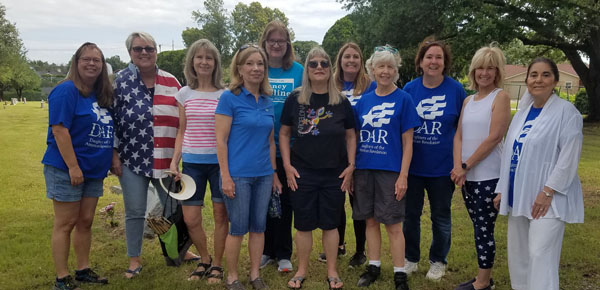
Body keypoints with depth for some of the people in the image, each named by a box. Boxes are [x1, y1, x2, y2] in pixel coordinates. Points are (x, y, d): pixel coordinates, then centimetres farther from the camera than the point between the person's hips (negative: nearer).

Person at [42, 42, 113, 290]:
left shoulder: (102, 96, 10)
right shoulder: (66, 91, -12)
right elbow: (59, 130, -19)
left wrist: (111, 160, 12)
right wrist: (73, 166, -22)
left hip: (93, 170, 7)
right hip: (66, 169, -7)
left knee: (86, 222, 14)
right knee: (66, 223, 1)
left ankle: (83, 270, 26)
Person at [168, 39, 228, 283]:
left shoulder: (225, 94, -3)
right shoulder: (184, 94, 6)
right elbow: (181, 132, 11)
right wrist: (174, 161, 4)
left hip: (219, 161, -3)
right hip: (192, 162, 3)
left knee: (220, 215, 5)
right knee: (190, 219, 5)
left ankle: (217, 265, 24)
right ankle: (205, 260, 30)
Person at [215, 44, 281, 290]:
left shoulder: (268, 101, 8)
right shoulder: (229, 98, -8)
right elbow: (221, 140, -11)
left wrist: (274, 173, 13)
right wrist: (225, 176, -15)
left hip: (263, 175, 5)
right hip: (238, 175, -5)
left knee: (259, 226, 12)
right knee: (238, 228, 4)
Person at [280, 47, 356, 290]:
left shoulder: (342, 102, 3)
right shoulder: (294, 99, 1)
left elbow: (350, 135, 8)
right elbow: (284, 134, 4)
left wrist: (351, 165, -1)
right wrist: (287, 165, -3)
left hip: (335, 174, 1)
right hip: (302, 173, 0)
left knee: (330, 224, 9)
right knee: (303, 224, 7)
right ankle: (302, 270, 24)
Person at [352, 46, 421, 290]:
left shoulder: (403, 99, -3)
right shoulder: (364, 100, 8)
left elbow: (407, 142, -4)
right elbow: (356, 136, 12)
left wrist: (403, 175, -10)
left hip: (390, 171, -4)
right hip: (364, 169, 4)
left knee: (393, 224, 1)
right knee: (371, 220, 12)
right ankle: (374, 266, 26)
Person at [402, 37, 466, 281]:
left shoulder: (456, 89, -6)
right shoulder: (409, 89, -2)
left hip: (442, 167, -1)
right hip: (412, 165, 1)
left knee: (441, 217, 13)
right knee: (410, 214, 12)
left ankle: (438, 261, 31)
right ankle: (411, 258, 31)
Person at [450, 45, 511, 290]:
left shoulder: (500, 97, -7)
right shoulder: (468, 101, 12)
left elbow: (494, 138, -15)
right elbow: (459, 136, 6)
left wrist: (465, 166, -12)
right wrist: (458, 166, -10)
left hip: (488, 176, -6)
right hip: (468, 175, 7)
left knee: (484, 229, 0)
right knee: (478, 227, 14)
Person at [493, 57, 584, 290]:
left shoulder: (566, 111, -8)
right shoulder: (523, 112, 13)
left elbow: (569, 157, -14)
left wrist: (548, 192, -18)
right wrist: (502, 189, 13)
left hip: (547, 198, -7)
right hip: (519, 196, 7)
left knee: (540, 255, -10)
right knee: (518, 254, 13)